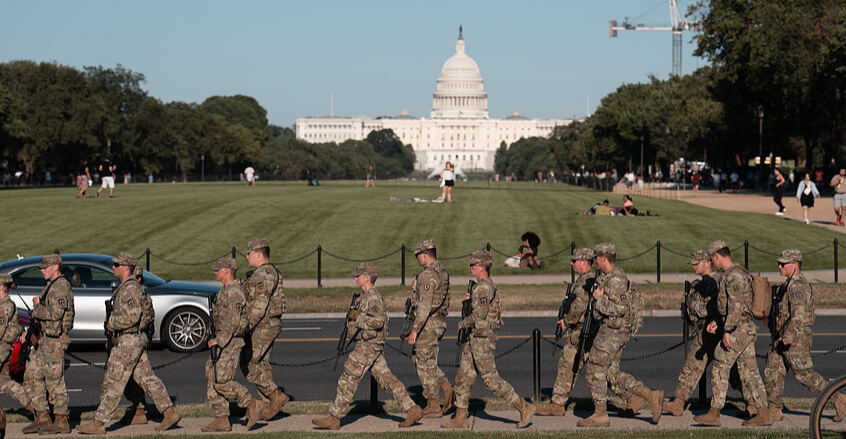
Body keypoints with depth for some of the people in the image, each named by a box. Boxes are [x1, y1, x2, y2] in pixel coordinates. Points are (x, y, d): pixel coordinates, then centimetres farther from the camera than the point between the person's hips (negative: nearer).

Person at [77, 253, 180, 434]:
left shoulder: (130, 288, -18)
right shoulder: (127, 287, 15)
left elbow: (131, 317, -27)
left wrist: (112, 324, -13)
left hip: (129, 341, -11)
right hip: (137, 339, 11)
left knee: (113, 383, -5)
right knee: (147, 378, 11)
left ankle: (98, 423, 0)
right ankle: (170, 413, 10)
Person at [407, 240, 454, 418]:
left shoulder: (428, 275, -20)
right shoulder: (442, 271, 11)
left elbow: (425, 305, -25)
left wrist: (415, 329, -23)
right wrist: (416, 288, 8)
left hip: (428, 323, -10)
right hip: (440, 322, 10)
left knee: (425, 364, 0)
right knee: (421, 360, 20)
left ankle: (433, 406, 6)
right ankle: (448, 391, 13)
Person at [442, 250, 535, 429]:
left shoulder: (483, 287, -18)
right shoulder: (488, 285, 14)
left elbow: (480, 314, -25)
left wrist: (463, 323, -9)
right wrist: (469, 299, 7)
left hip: (482, 340, -10)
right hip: (475, 339, 10)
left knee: (491, 379, -7)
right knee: (464, 376, 10)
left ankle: (524, 408, -1)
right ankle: (460, 418, 14)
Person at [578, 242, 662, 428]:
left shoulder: (616, 280, -19)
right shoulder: (608, 277, 14)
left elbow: (620, 309, -28)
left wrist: (600, 299, -18)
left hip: (613, 332, -10)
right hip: (612, 330, 10)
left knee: (594, 370, -3)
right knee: (611, 373, 13)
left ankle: (600, 415, 3)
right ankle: (650, 395, 12)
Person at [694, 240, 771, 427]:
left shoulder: (733, 276, -16)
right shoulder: (739, 273, 17)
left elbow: (736, 306, -23)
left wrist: (727, 331, -23)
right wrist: (716, 322, 22)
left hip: (738, 330, -10)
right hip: (748, 329, 10)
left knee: (720, 369, -4)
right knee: (750, 373, 9)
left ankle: (714, 414, 0)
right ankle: (762, 413, 8)